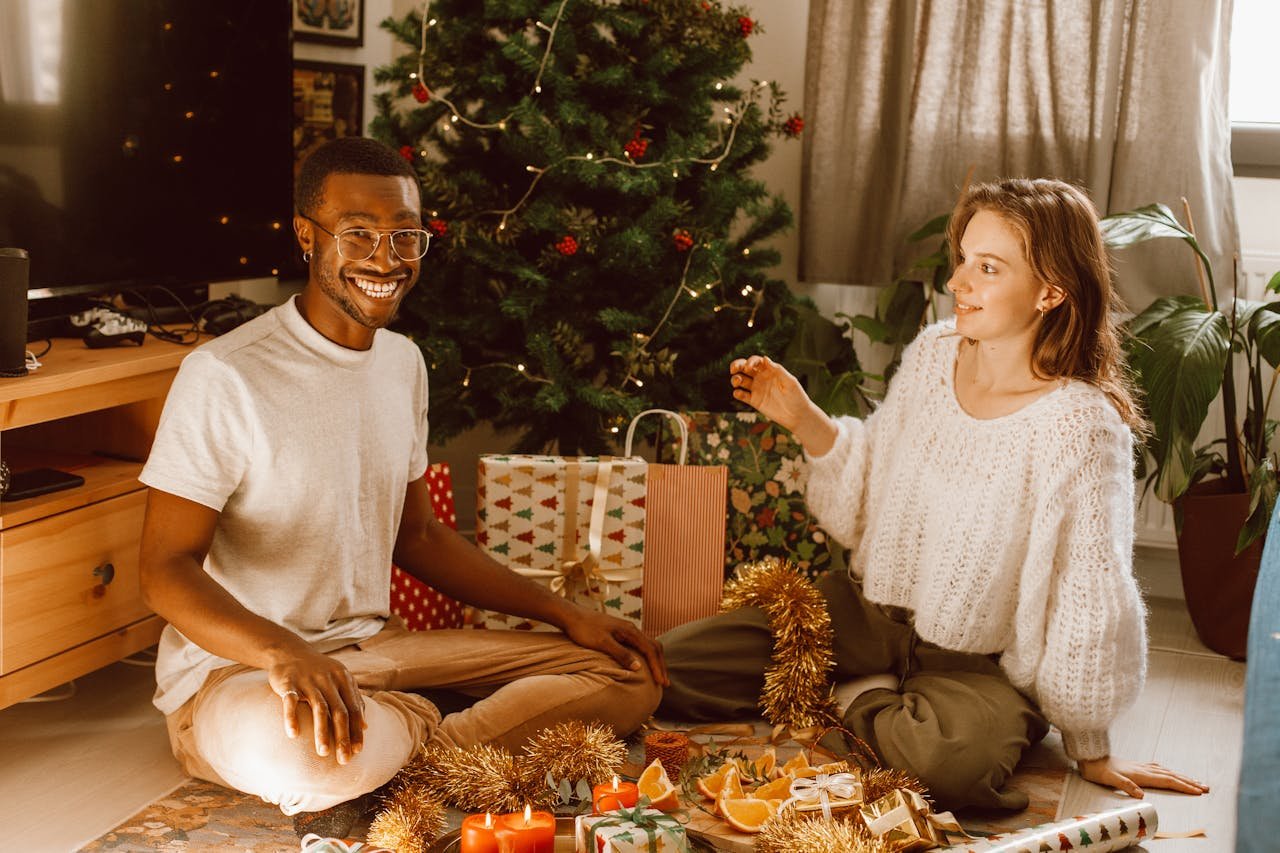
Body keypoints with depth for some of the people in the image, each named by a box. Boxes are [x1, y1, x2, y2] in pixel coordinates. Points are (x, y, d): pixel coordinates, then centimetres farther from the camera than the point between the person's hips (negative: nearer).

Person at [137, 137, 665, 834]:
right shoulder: (226, 376, -16)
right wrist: (284, 654, -38)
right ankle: (430, 730, -11)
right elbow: (166, 568, -18)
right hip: (234, 671, -7)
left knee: (626, 677, -3)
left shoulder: (403, 363, 9)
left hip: (373, 646, 7)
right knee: (302, 747, -44)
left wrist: (564, 613, 8)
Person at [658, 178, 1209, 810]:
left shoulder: (1079, 425, -22)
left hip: (979, 665, -5)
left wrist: (1091, 752, -8)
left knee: (956, 757, -40)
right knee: (670, 664, -7)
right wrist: (804, 420, -5)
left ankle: (858, 701, -5)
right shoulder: (931, 354, -4)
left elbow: (1090, 598, -15)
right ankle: (885, 699, 6)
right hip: (862, 615, 5)